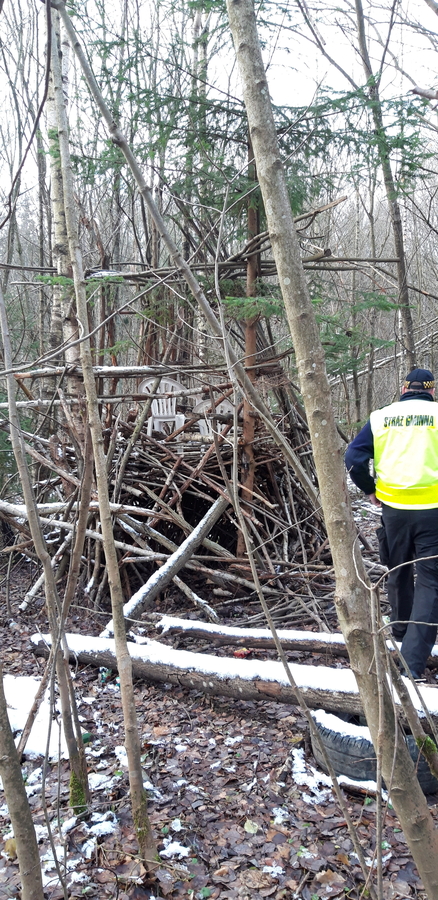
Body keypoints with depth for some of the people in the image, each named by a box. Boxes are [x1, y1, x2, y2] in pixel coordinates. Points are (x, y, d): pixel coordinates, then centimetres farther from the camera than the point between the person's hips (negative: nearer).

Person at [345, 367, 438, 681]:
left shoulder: (381, 417, 4)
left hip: (393, 507, 3)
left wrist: (370, 490, 12)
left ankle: (401, 630, 44)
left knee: (399, 572, 23)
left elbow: (353, 458, -1)